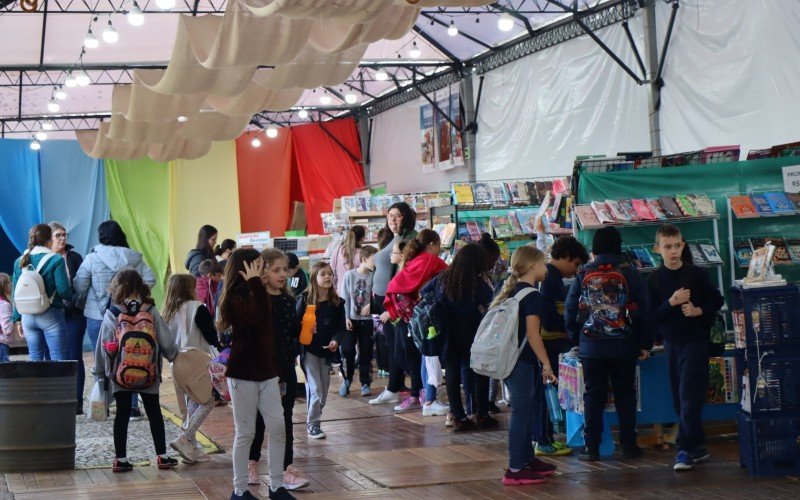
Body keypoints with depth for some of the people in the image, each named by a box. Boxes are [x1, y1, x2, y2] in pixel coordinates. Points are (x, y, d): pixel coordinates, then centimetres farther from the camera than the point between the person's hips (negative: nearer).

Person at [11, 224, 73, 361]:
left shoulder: (20, 262, 5)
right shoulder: (55, 260, -10)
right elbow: (64, 290, -13)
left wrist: (17, 318, 15)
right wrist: (72, 297, 9)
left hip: (28, 317, 5)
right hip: (51, 316, -5)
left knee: (35, 358, 10)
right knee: (58, 359, -2)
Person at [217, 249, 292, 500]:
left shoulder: (257, 294, 11)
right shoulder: (235, 298, -11)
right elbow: (255, 318, -32)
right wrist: (254, 283, -24)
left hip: (266, 372, 7)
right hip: (243, 373, -7)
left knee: (277, 427, 2)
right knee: (246, 432, 0)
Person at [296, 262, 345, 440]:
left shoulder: (337, 302, 3)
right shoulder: (305, 299, -6)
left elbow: (341, 327, 5)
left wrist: (335, 340, -13)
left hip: (327, 350, 4)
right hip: (309, 350, -4)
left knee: (324, 390, 11)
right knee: (315, 389, -9)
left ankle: (313, 419, 27)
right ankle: (313, 424, 0)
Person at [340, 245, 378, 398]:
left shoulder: (373, 277, -4)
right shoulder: (349, 275, -5)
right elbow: (345, 298, -4)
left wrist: (370, 304, -18)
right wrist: (346, 317, -8)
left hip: (367, 318, 1)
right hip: (351, 318, -1)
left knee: (366, 352, 6)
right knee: (348, 350, -1)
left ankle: (365, 383, 14)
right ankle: (346, 381, 15)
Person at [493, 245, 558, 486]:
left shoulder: (511, 291, 11)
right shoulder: (532, 296, -15)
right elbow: (533, 335, -20)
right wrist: (546, 364, -16)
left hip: (509, 359, 9)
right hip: (522, 363, -9)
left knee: (524, 412, 18)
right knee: (521, 414, -4)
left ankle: (528, 459, 28)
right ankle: (515, 470, -1)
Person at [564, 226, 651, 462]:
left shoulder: (583, 275, -1)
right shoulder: (629, 274, -4)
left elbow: (570, 311, 2)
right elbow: (642, 310, -2)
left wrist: (576, 339, 14)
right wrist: (645, 344, 5)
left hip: (591, 347, 1)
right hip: (623, 347, 0)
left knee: (593, 396, 7)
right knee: (625, 395, 9)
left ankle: (591, 447, 7)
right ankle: (629, 445, 10)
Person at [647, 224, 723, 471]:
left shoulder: (697, 274, -5)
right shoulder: (654, 279, 1)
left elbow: (717, 300, 3)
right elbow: (652, 315, -2)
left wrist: (699, 310, -15)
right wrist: (671, 302, -18)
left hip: (696, 340, -4)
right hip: (671, 342, 4)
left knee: (689, 396, -10)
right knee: (679, 399, 8)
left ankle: (686, 449, -9)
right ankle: (698, 446, 20)